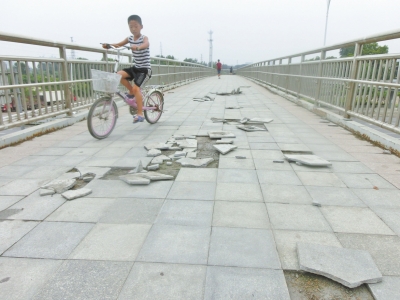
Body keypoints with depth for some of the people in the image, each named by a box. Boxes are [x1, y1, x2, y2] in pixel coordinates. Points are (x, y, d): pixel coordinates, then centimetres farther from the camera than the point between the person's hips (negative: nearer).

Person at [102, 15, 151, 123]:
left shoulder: (144, 38, -11)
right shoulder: (129, 38, 7)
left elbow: (146, 44, -34)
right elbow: (119, 44, 9)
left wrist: (137, 47, -55)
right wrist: (108, 45, -12)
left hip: (144, 68, -6)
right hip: (135, 67, 6)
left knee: (136, 87, -20)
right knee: (119, 75, -15)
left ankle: (140, 114, -15)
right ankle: (131, 92, 8)